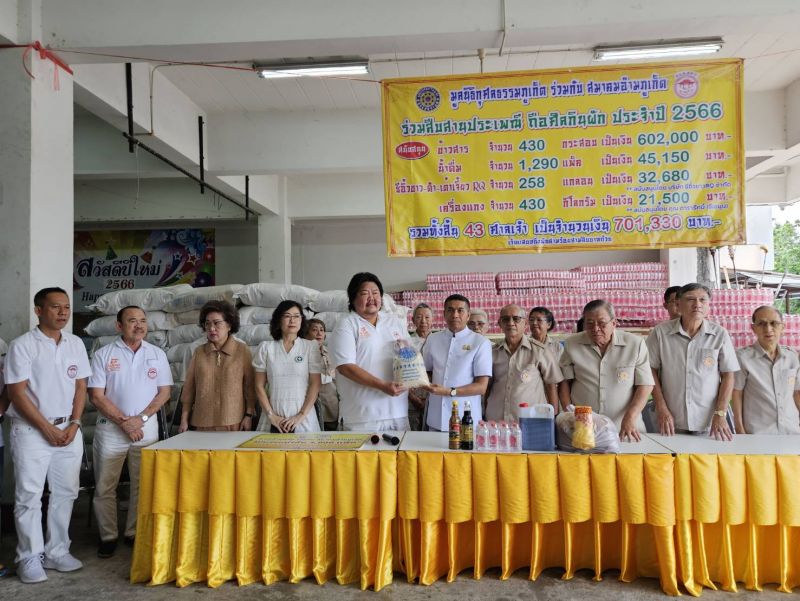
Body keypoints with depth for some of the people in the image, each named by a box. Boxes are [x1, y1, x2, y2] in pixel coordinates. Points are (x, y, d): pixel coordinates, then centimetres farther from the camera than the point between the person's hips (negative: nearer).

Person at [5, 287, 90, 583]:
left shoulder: (76, 344, 6)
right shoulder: (22, 345, -8)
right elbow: (17, 393, -11)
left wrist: (74, 424, -3)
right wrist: (47, 428, -12)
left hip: (69, 430, 5)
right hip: (32, 430, -4)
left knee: (65, 493, 9)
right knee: (29, 496, 1)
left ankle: (56, 551, 21)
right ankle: (30, 557, 14)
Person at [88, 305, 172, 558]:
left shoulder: (157, 354, 4)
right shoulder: (103, 354, -2)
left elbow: (164, 391, 3)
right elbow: (96, 396, -6)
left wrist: (141, 418, -9)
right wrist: (123, 422, -12)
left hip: (146, 428, 2)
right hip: (110, 428, -1)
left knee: (143, 485, 7)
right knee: (105, 487, 5)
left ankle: (135, 533, 21)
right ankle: (108, 536, 20)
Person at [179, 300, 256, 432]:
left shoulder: (242, 350, -2)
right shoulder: (199, 352, 5)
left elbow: (249, 386, -1)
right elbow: (189, 387, 7)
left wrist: (249, 415, -5)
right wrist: (184, 419, 5)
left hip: (233, 422, -2)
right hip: (203, 422, 2)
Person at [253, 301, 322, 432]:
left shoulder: (311, 347, 0)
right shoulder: (265, 347, 3)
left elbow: (315, 384, -2)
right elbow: (259, 385, 4)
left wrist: (302, 415, -9)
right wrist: (271, 415, -5)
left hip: (303, 419, 0)